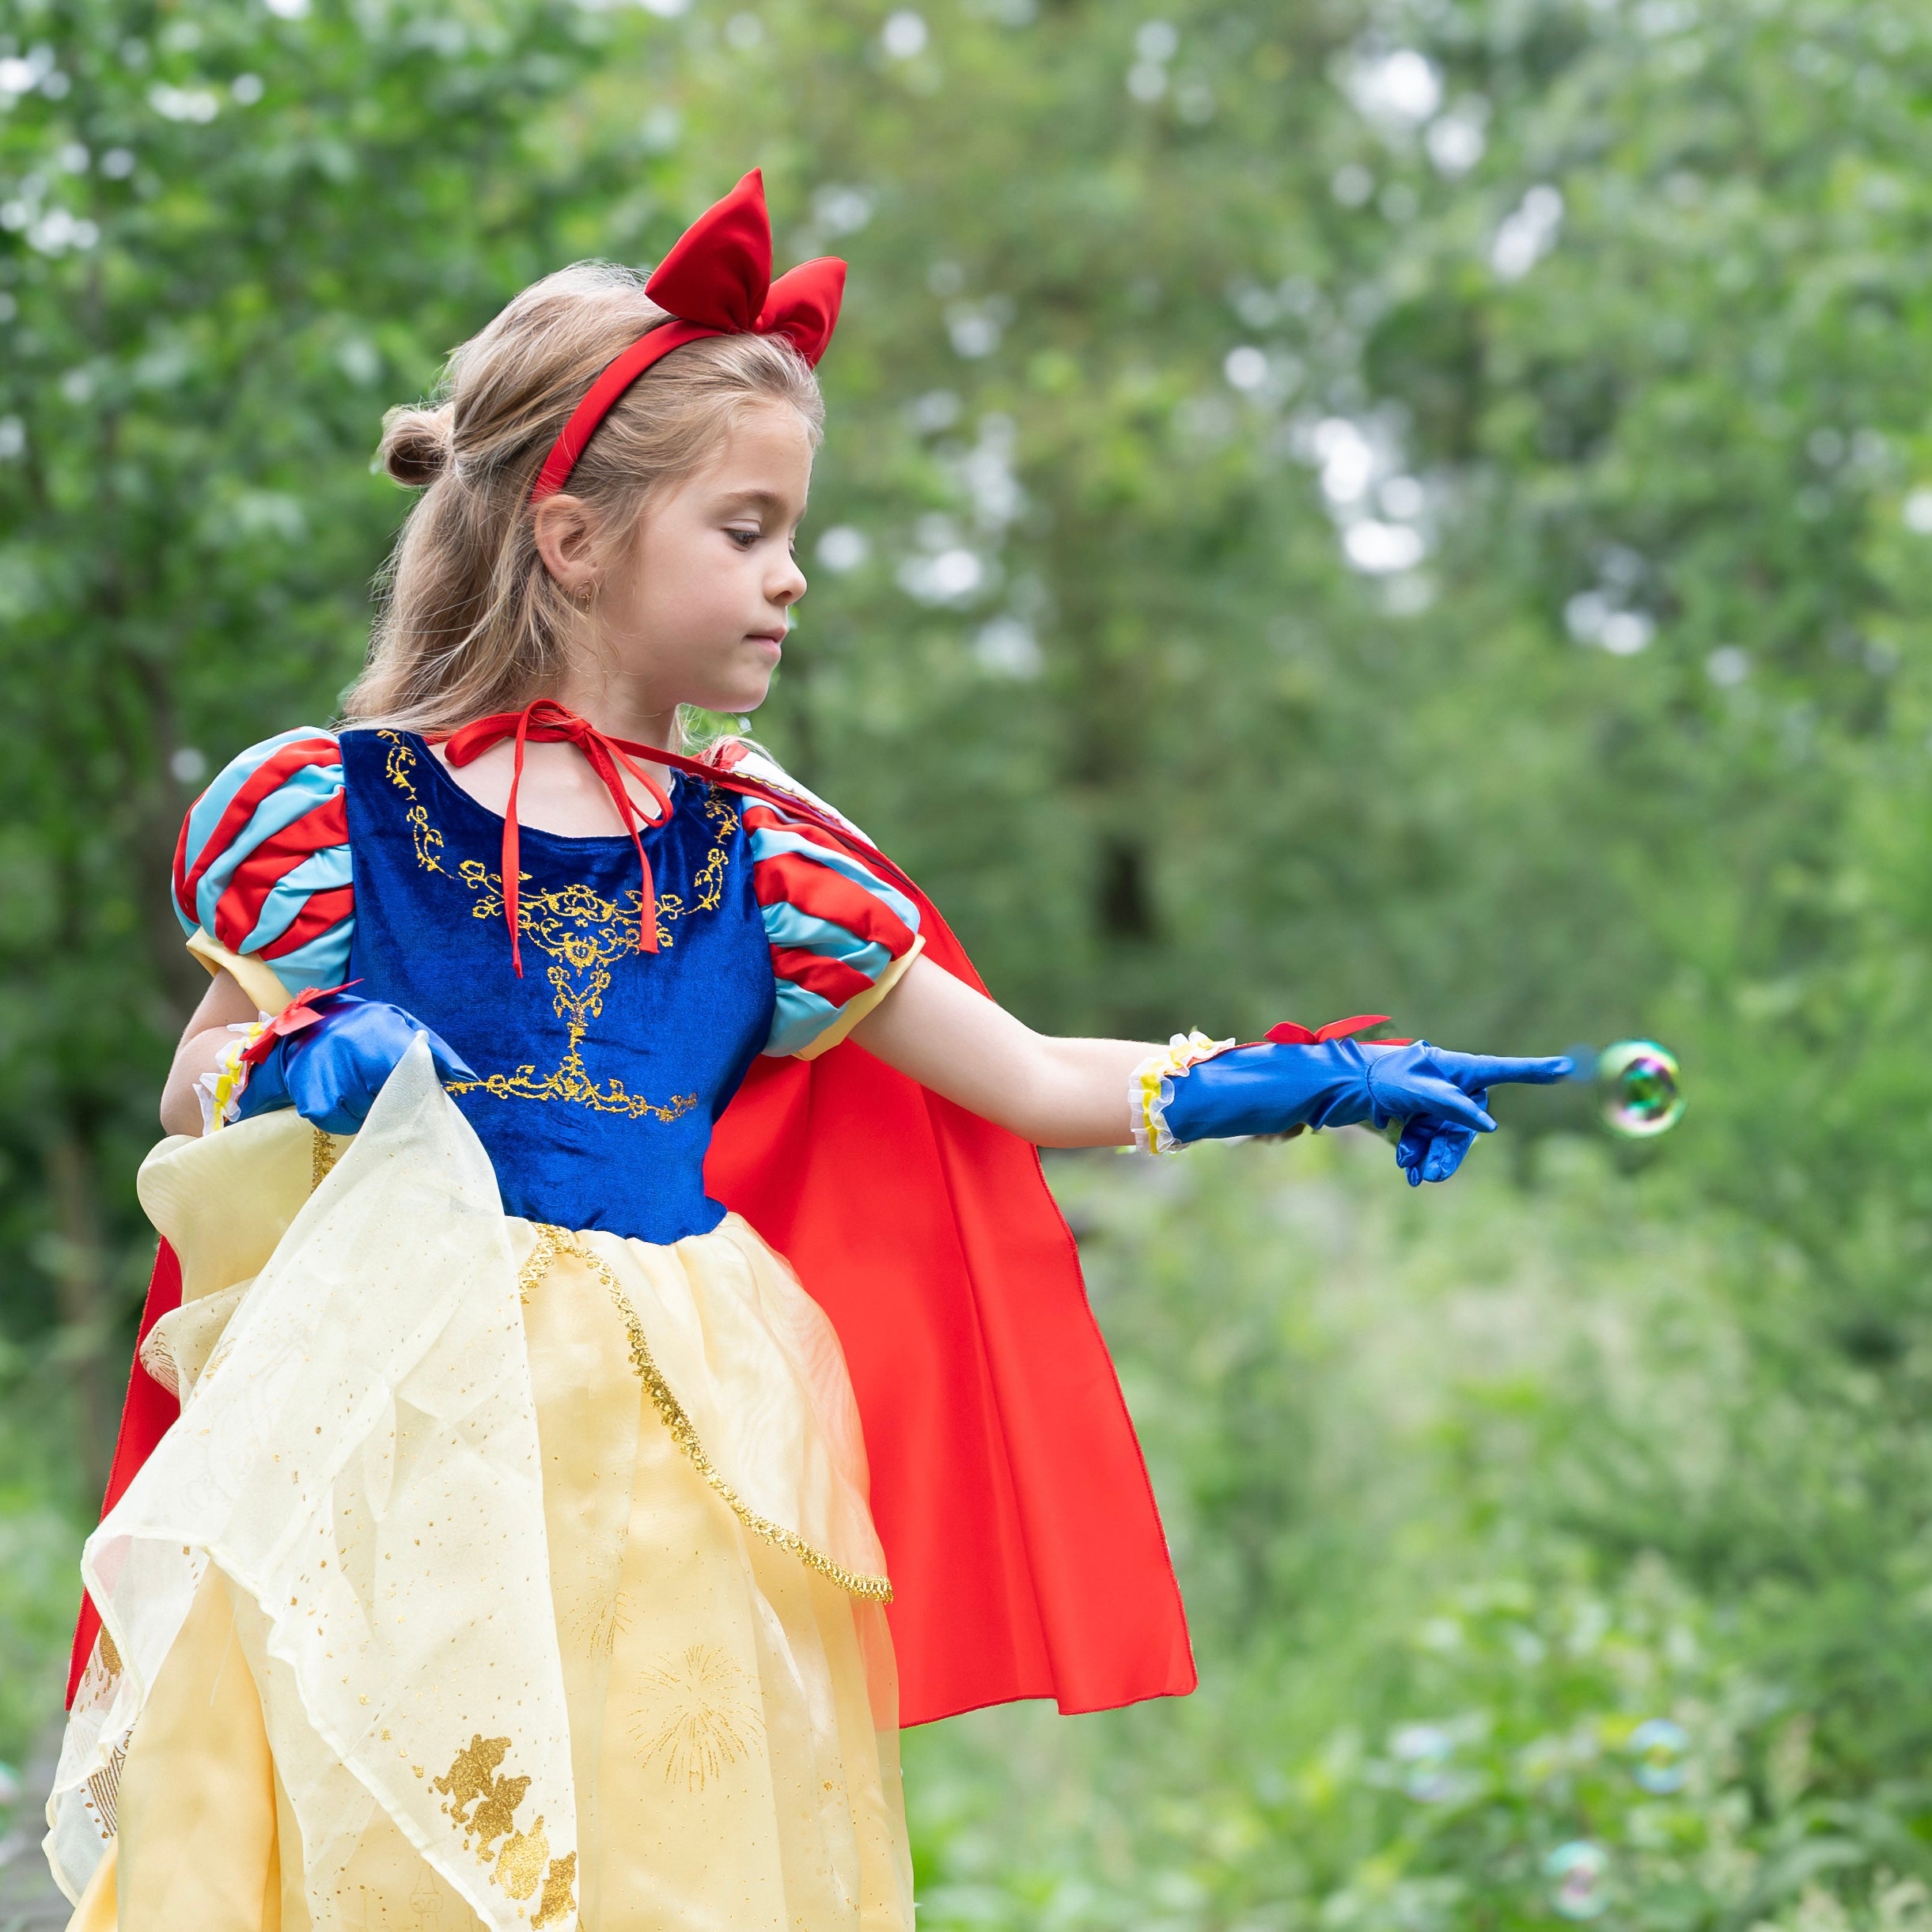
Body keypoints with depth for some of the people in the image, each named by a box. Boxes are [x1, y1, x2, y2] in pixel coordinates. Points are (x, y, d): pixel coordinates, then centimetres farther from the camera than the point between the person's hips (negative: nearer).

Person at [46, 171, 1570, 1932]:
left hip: (672, 1461, 3)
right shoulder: (335, 808, 1)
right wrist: (293, 1068, -12)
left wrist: (1330, 1083, 7)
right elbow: (202, 1082, 10)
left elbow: (1033, 1082, 12)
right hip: (393, 1441, -3)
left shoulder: (758, 861, 9)